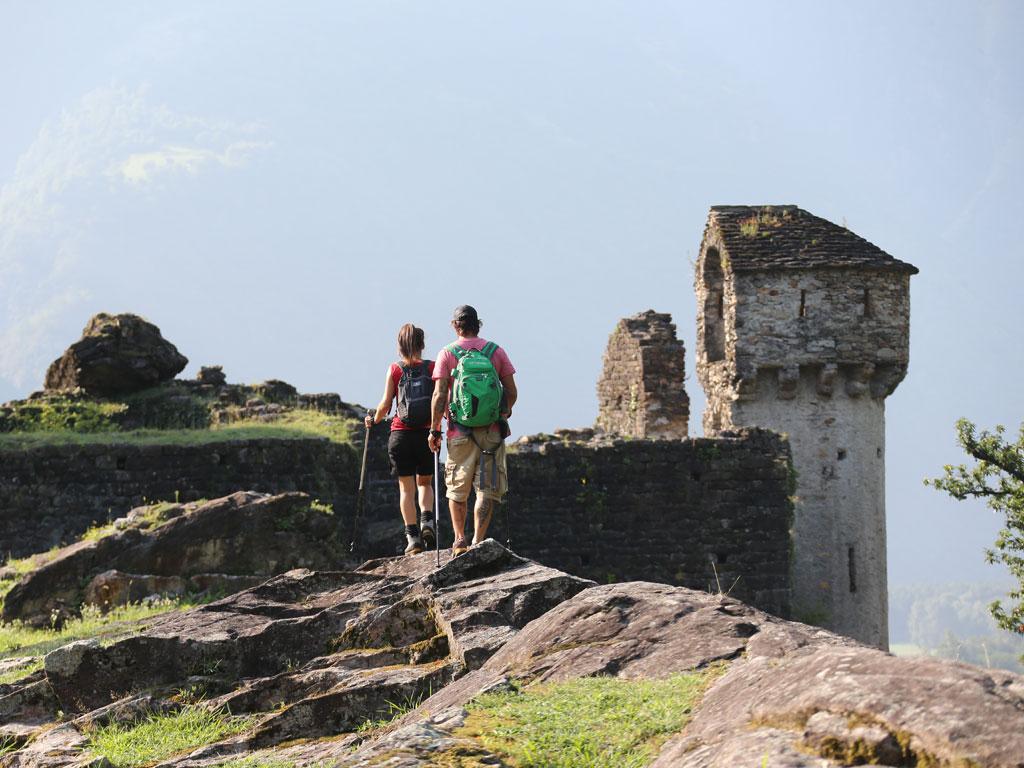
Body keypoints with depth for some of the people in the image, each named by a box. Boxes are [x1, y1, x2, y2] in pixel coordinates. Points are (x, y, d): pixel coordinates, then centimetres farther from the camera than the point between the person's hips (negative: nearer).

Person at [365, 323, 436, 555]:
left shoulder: (394, 370, -1)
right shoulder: (433, 368, -1)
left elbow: (385, 405, -4)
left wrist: (373, 420, 14)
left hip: (401, 434, -1)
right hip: (428, 433, 1)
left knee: (406, 488, 5)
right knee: (425, 483, 19)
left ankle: (412, 536, -3)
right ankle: (427, 520, -6)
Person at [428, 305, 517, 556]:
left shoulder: (447, 354, -2)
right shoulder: (496, 351, 3)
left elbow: (439, 396, -7)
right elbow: (512, 392, 4)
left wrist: (434, 430, 0)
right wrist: (505, 413, 25)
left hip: (460, 430, -1)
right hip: (493, 430, 1)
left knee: (457, 488, 14)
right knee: (487, 489, 4)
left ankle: (460, 540, 12)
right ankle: (478, 541, -5)